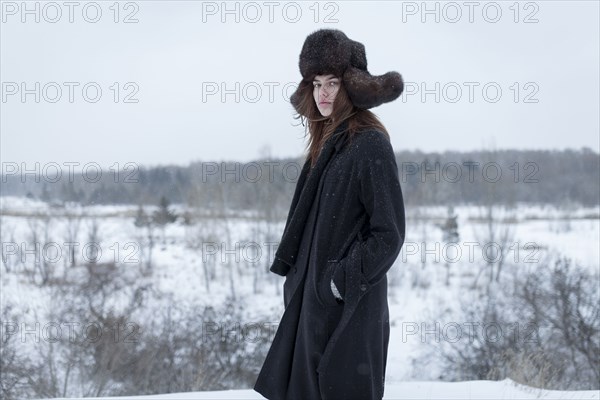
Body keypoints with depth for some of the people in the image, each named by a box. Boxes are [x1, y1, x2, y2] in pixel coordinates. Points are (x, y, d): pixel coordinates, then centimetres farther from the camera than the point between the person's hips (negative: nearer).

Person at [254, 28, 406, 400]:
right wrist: (296, 277, 13)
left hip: (350, 308, -8)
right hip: (313, 299, 8)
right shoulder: (327, 142, 13)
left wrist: (344, 281, -17)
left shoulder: (370, 145, -12)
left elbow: (389, 233, -15)